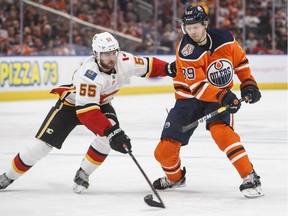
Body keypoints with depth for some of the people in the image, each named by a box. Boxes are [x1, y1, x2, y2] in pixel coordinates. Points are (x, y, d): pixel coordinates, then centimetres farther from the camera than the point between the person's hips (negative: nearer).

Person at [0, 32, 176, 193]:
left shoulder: (124, 61, -23)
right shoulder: (89, 74, -40)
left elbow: (147, 65, -4)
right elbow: (86, 111, -46)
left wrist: (168, 68, -18)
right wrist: (111, 131, -52)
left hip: (101, 103, 5)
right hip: (71, 104, -5)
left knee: (108, 137, -24)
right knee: (44, 143, -9)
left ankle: (82, 175, -5)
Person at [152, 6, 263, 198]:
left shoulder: (224, 38, -11)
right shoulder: (186, 51, -21)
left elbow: (240, 60, 9)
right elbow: (198, 86, -27)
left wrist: (248, 83, -1)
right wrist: (223, 96, -38)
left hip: (221, 95, 0)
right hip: (190, 97, 0)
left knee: (220, 130, -33)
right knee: (164, 151, -2)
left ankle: (250, 177, -30)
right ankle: (175, 177, 33)